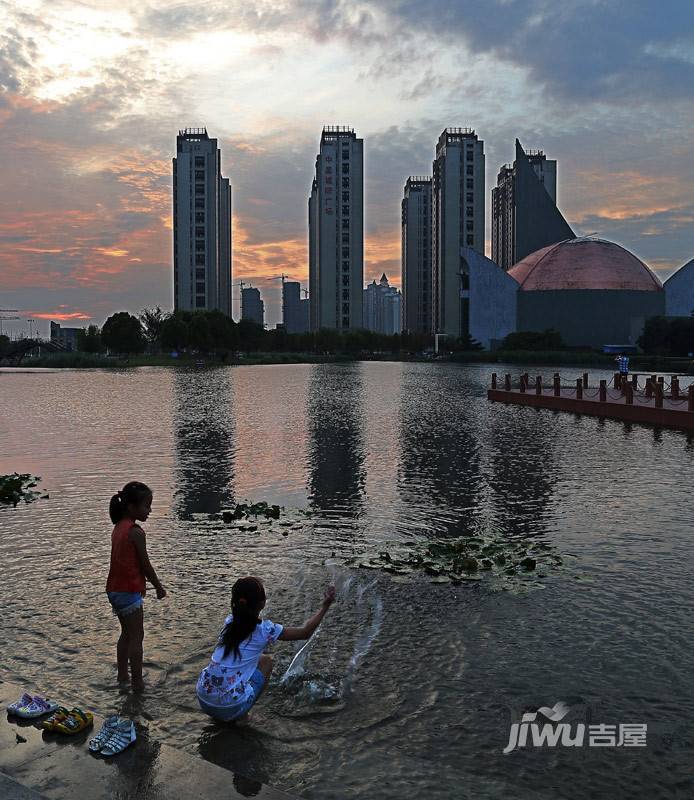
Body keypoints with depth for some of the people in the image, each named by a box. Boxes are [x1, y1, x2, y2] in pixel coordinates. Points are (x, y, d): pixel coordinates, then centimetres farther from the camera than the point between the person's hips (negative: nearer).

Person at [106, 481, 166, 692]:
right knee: (137, 636, 1)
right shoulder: (136, 532, -19)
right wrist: (159, 587, 0)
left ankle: (122, 675, 30)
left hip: (115, 590, 9)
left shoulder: (118, 528, 8)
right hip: (129, 592, -9)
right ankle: (137, 682, 7)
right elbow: (145, 565, -13)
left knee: (127, 633, 21)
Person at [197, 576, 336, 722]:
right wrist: (325, 606, 10)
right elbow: (305, 632, 4)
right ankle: (241, 716, 9)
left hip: (203, 701, 5)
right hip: (231, 709, -5)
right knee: (266, 661, 16)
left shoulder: (229, 622, 6)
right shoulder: (264, 630, -7)